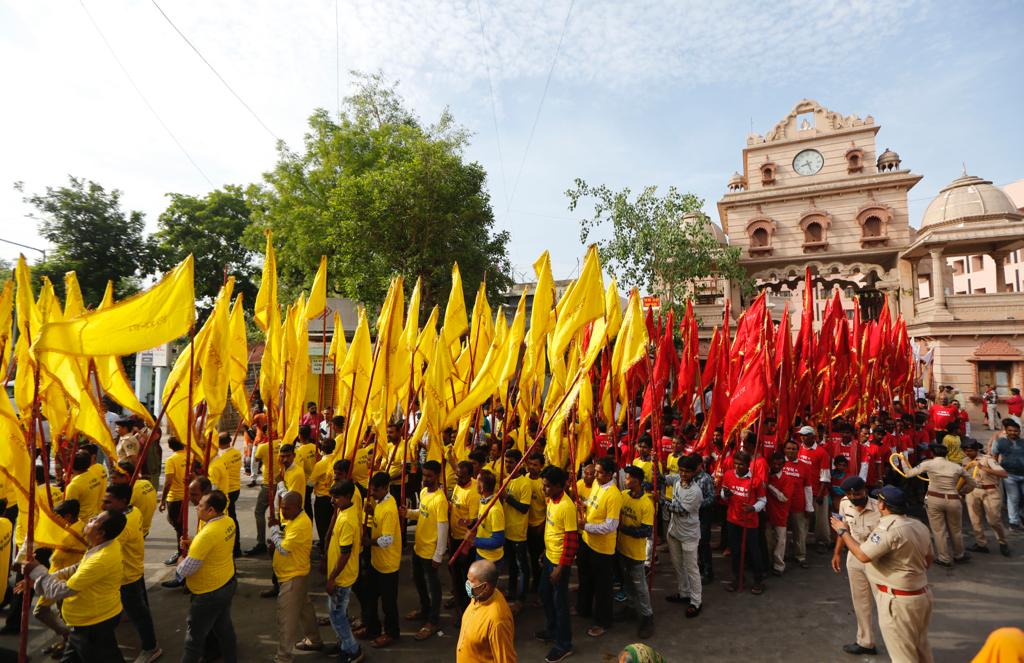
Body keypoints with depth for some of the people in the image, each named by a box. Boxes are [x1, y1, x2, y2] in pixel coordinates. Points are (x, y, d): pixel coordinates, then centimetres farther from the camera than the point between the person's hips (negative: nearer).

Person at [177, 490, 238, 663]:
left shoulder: (208, 533, -32)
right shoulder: (229, 522, -6)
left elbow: (186, 569, -26)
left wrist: (180, 563, -5)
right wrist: (193, 543, 1)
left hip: (210, 593, -8)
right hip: (228, 584, 8)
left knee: (195, 636, 11)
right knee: (224, 627, 25)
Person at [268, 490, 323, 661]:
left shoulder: (301, 525, -29)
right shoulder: (291, 517, 1)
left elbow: (283, 548, -28)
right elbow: (285, 539, 12)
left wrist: (273, 527, -18)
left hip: (294, 576, -10)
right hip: (291, 573, 10)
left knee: (286, 617, -1)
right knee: (304, 607, 23)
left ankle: (283, 657, 10)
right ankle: (314, 640, 40)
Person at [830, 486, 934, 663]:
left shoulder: (889, 529, -27)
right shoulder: (919, 526, 2)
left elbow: (863, 555, -30)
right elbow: (928, 559, 15)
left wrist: (843, 531, -17)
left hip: (899, 601, -9)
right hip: (922, 594, 9)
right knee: (921, 647, 25)